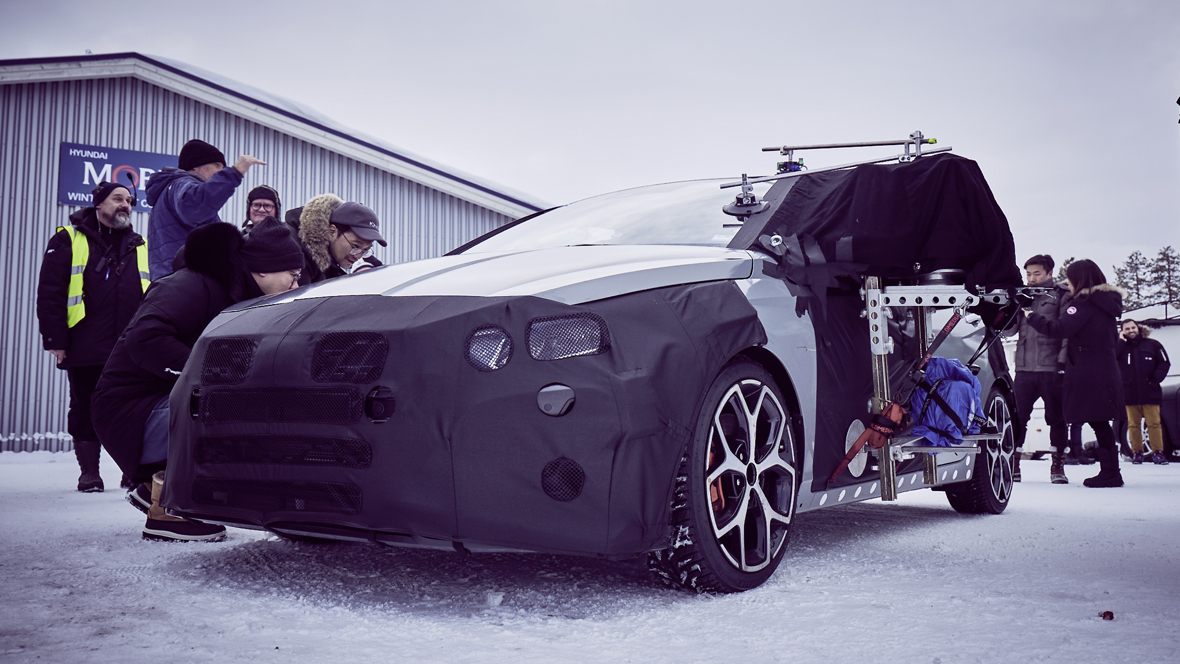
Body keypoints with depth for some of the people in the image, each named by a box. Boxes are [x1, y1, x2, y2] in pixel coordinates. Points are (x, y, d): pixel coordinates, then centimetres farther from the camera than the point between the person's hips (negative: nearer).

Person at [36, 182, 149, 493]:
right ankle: (89, 472, 13)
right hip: (86, 347, -2)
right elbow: (50, 293, 0)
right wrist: (55, 339, -8)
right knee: (86, 409, 4)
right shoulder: (69, 239, 5)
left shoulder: (139, 245, 16)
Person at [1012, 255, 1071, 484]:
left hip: (1051, 368, -3)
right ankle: (1012, 465, 6)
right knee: (1017, 417, 0)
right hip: (1024, 369, 3)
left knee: (1056, 418, 4)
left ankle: (1058, 467, 14)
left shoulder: (1062, 295, 4)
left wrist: (1063, 361, -12)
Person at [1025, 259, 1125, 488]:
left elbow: (1059, 329, -22)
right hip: (1106, 370, 9)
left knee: (1098, 422, -6)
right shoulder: (1106, 304, 17)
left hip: (1089, 373, -9)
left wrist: (1032, 317, -10)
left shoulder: (1084, 304, -12)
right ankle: (1110, 471, 11)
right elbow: (1113, 338, 26)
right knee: (1101, 423, 10)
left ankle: (1110, 472, -5)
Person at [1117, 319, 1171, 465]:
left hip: (1150, 393, -1)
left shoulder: (1152, 345, 6)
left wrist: (1155, 379, -7)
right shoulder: (1121, 347, 8)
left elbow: (1164, 363, 6)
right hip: (1130, 393, 1)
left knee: (1154, 423, -2)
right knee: (1133, 424, 4)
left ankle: (1157, 452, 2)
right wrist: (1120, 341, -7)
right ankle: (1137, 452, 11)